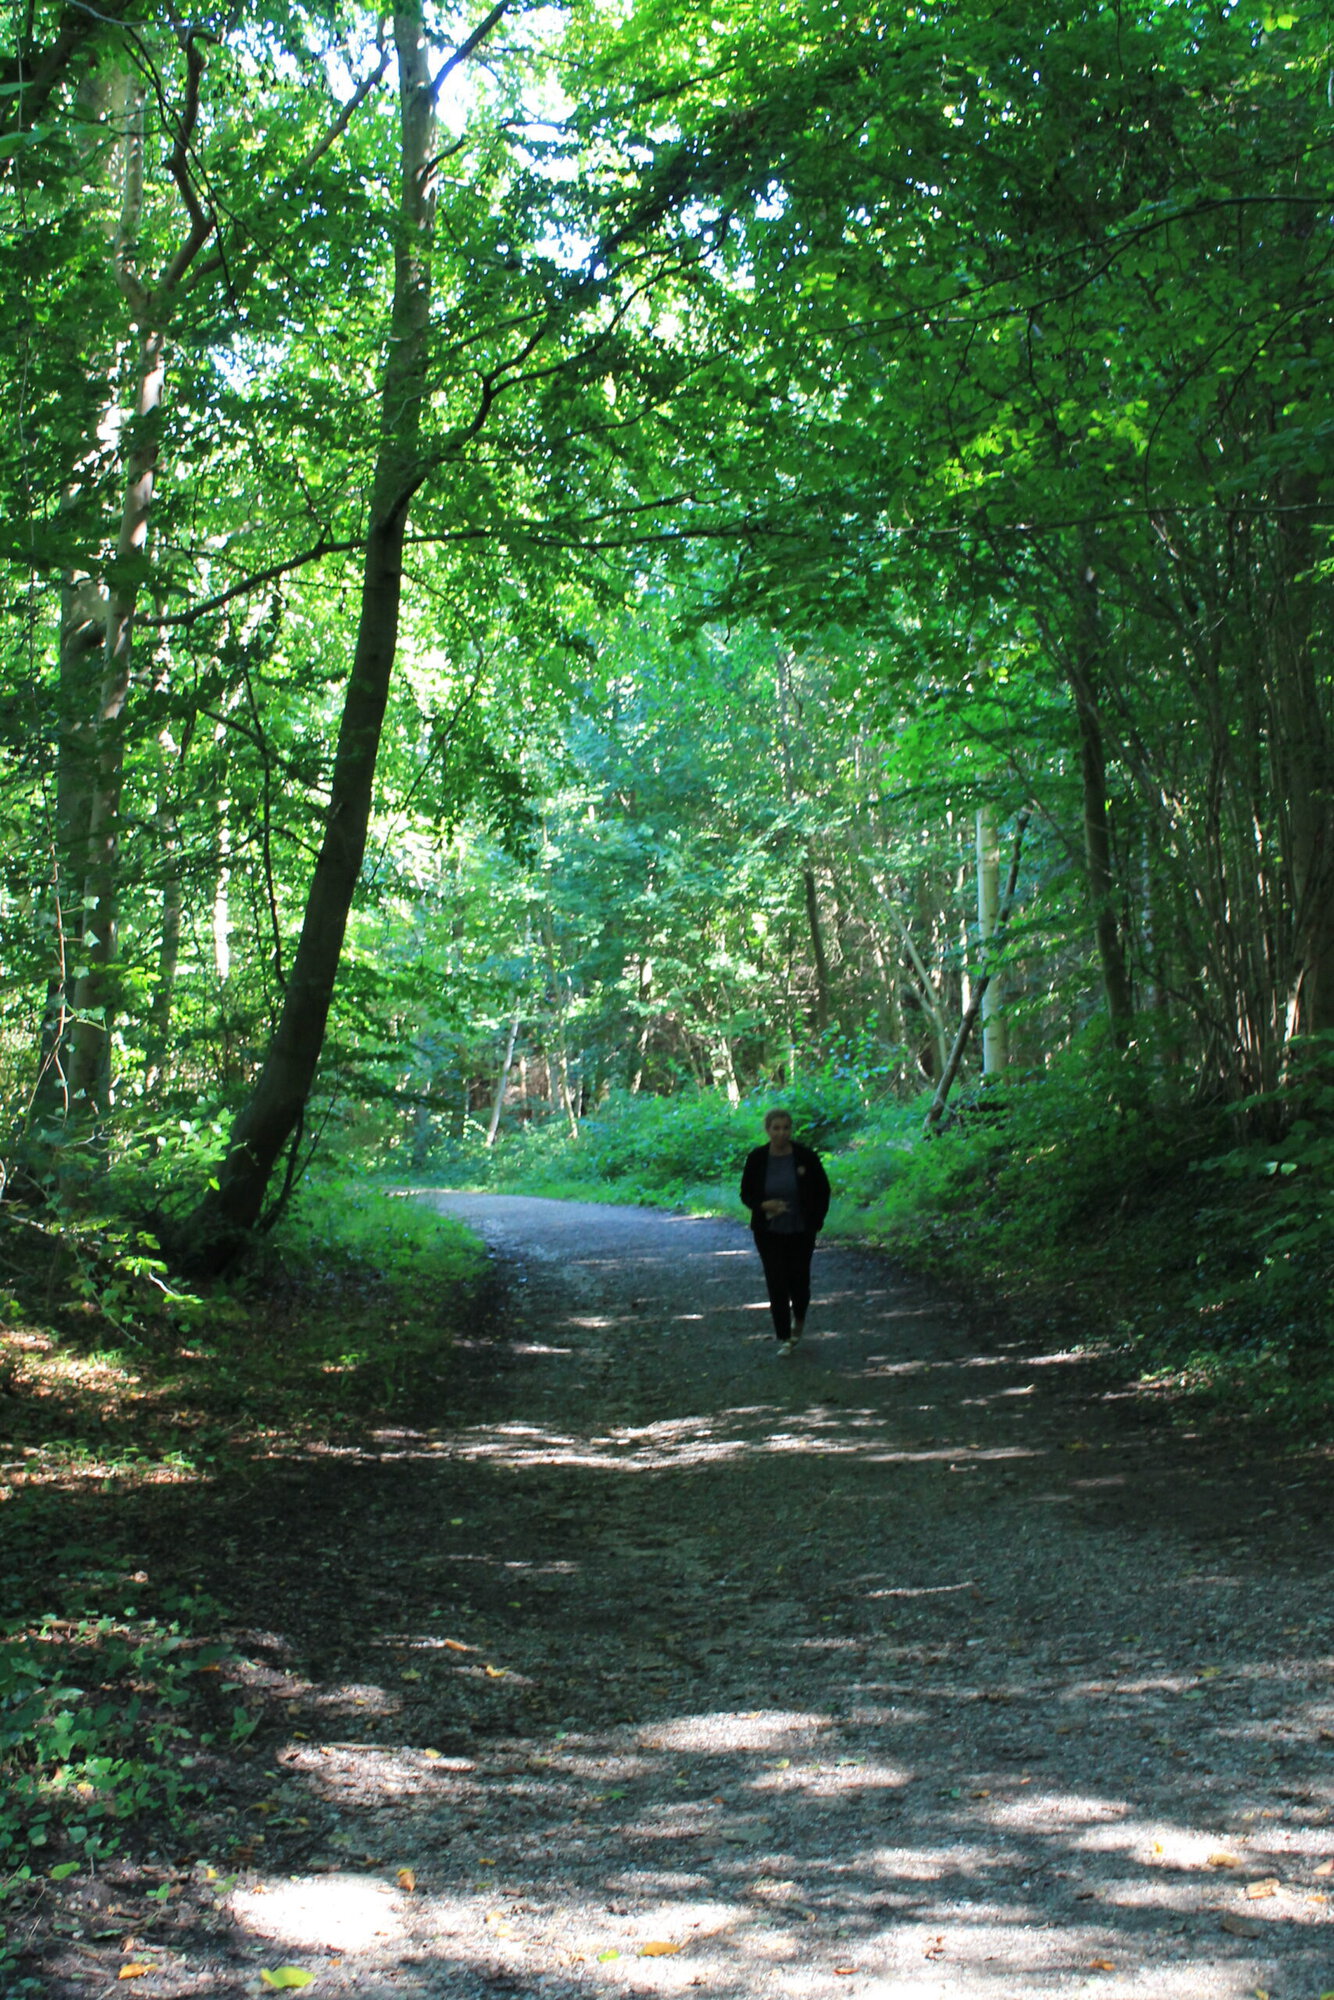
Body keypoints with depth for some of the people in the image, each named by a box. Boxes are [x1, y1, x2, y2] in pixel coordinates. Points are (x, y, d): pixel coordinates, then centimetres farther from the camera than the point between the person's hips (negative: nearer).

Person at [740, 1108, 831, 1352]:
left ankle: (799, 1320, 36)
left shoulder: (806, 1157, -8)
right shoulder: (757, 1159, -6)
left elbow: (823, 1190, 3)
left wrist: (816, 1220, -3)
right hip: (769, 1232, 0)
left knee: (799, 1279, 4)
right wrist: (764, 1205, -18)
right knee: (777, 1283, -2)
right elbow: (746, 1194, 2)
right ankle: (784, 1338, 8)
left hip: (801, 1231, 0)